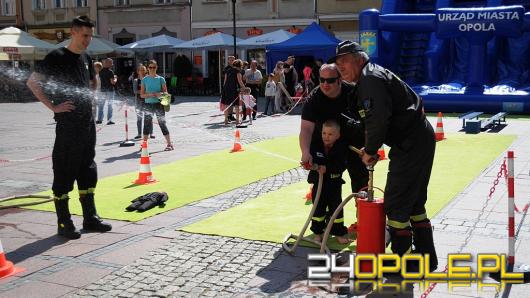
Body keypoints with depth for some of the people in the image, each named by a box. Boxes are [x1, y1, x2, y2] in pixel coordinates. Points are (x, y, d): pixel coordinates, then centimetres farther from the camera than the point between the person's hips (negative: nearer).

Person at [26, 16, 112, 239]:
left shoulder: (86, 58, 13)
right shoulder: (57, 57, -8)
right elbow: (32, 82, -12)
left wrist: (99, 71, 8)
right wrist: (53, 106, -16)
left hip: (87, 122, 8)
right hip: (67, 123, -7)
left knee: (88, 171, 13)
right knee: (64, 173, -1)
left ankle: (90, 218, 23)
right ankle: (64, 224, 6)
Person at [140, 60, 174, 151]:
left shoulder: (161, 79, 2)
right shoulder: (145, 80, 4)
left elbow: (165, 92, 2)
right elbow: (142, 95, 3)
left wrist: (160, 94, -18)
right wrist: (149, 94, -15)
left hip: (158, 104, -1)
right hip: (148, 104, 1)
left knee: (162, 123, -2)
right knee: (147, 124, 2)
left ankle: (169, 144, 3)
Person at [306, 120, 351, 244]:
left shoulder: (341, 148, -13)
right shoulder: (316, 146, -10)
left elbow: (341, 166, -22)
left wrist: (327, 168, -34)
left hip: (334, 184, -1)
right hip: (318, 183, 1)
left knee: (336, 208, 7)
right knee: (318, 208, 9)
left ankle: (339, 233, 19)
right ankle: (317, 232, 22)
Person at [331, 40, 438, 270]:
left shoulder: (370, 78, -14)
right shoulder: (369, 78, 19)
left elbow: (379, 118, -26)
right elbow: (372, 117, 22)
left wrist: (370, 150, -14)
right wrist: (370, 148, 10)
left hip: (411, 144, -11)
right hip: (421, 139, 11)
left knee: (395, 203, -4)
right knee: (414, 202, 18)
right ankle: (426, 256, 28)